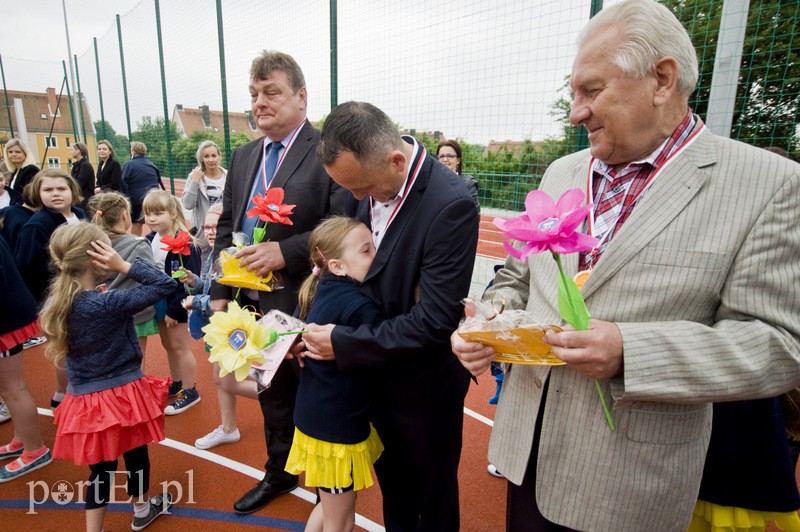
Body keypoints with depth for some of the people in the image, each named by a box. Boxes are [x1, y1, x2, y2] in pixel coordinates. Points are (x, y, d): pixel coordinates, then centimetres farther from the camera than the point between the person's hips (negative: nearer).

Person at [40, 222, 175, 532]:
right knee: (135, 454, 20)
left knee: (100, 469, 17)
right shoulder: (108, 305, -25)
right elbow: (166, 284, -25)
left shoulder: (58, 302, -5)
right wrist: (123, 265, -22)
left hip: (86, 400, 5)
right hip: (123, 393, -5)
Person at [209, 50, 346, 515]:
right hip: (255, 306, 7)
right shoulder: (244, 157, 10)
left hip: (307, 308, -6)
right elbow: (227, 228, 13)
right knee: (273, 397, 24)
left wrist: (286, 251, -26)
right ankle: (280, 473, 48)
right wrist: (220, 293, 8)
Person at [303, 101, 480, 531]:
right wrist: (309, 321, -8)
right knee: (391, 478, 29)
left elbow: (435, 319, -29)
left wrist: (344, 345, -23)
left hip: (424, 383, -6)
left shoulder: (451, 204, -29)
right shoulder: (367, 179, -9)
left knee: (432, 492, 23)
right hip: (375, 372, 6)